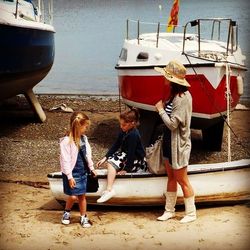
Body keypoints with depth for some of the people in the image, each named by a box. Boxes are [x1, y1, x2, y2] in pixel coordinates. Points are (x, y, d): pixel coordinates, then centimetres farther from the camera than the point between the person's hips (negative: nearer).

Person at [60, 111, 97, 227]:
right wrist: (69, 176, -17)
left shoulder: (84, 138, 4)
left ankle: (83, 218, 21)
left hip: (83, 172, 6)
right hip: (72, 173, -6)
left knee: (82, 196, 11)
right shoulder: (66, 141, -18)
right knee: (73, 196, -4)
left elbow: (88, 154, 16)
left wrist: (91, 168, 21)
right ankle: (66, 213, 22)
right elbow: (65, 160, -17)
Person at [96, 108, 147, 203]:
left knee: (112, 162, -18)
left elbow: (131, 153, -24)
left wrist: (126, 169, -22)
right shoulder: (123, 131, 2)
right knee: (111, 158, 6)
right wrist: (105, 158, 0)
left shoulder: (133, 135, -25)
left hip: (136, 161, -10)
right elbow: (116, 145, 6)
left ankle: (109, 190, -25)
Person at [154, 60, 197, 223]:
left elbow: (173, 124, -25)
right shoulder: (176, 95, 7)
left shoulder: (182, 98, -24)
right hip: (170, 143, 10)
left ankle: (191, 213, 15)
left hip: (179, 145, -10)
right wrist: (163, 107, -3)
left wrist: (161, 110, -15)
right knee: (171, 178, 17)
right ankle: (169, 210, 27)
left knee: (182, 180, 2)